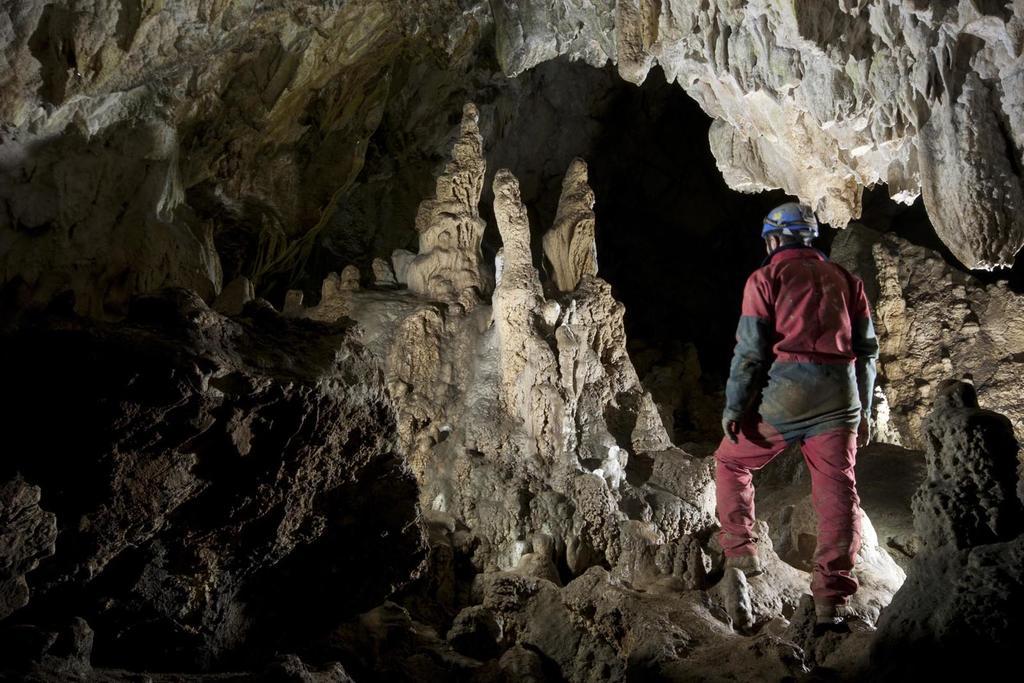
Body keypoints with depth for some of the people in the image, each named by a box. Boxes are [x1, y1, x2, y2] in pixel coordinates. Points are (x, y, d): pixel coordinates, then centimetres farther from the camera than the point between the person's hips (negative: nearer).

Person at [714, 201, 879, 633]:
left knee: (731, 462, 19)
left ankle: (740, 552, 17)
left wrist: (733, 406, -1)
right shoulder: (843, 279, 17)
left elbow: (751, 349, -5)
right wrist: (863, 410, 20)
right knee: (838, 490, 2)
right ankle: (831, 599, -3)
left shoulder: (766, 277, 3)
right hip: (840, 396, 4)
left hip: (785, 391, -3)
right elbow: (867, 348, 15)